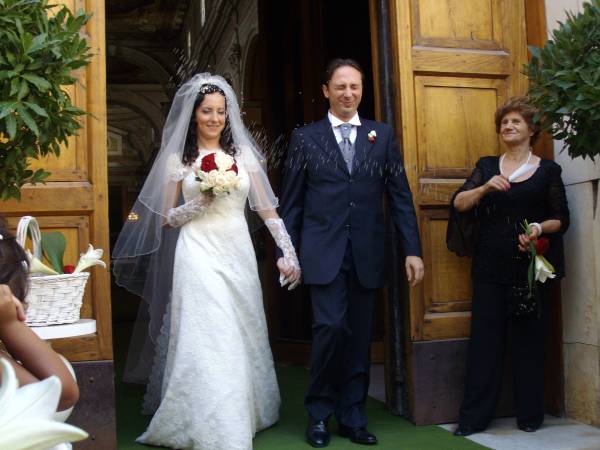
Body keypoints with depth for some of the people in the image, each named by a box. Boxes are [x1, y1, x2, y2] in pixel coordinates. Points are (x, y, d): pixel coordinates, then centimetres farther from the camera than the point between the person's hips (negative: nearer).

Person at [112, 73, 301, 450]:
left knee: (242, 339, 12)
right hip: (199, 255, -2)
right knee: (208, 344, -6)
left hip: (238, 254, 3)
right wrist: (203, 200, -12)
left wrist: (289, 253, -5)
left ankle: (246, 414, 32)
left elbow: (268, 208, 4)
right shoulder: (178, 158, 2)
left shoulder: (244, 153, 6)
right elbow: (166, 218, 4)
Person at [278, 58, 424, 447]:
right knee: (331, 328, -11)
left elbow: (400, 195, 6)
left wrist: (413, 250, 0)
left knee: (360, 337, 7)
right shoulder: (305, 137, 6)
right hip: (324, 252, -2)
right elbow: (291, 202, 6)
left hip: (368, 253, 2)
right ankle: (319, 414, 10)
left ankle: (352, 417, 21)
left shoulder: (383, 135, 10)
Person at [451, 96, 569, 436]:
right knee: (485, 338, 0)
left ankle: (530, 414, 17)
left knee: (529, 338, 5)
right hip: (491, 267, 1)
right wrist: (485, 188, -15)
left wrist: (539, 229, -15)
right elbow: (458, 204, 2)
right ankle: (474, 417, 6)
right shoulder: (487, 166, 12)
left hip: (531, 267, -1)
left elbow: (562, 219, 4)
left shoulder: (548, 170, 6)